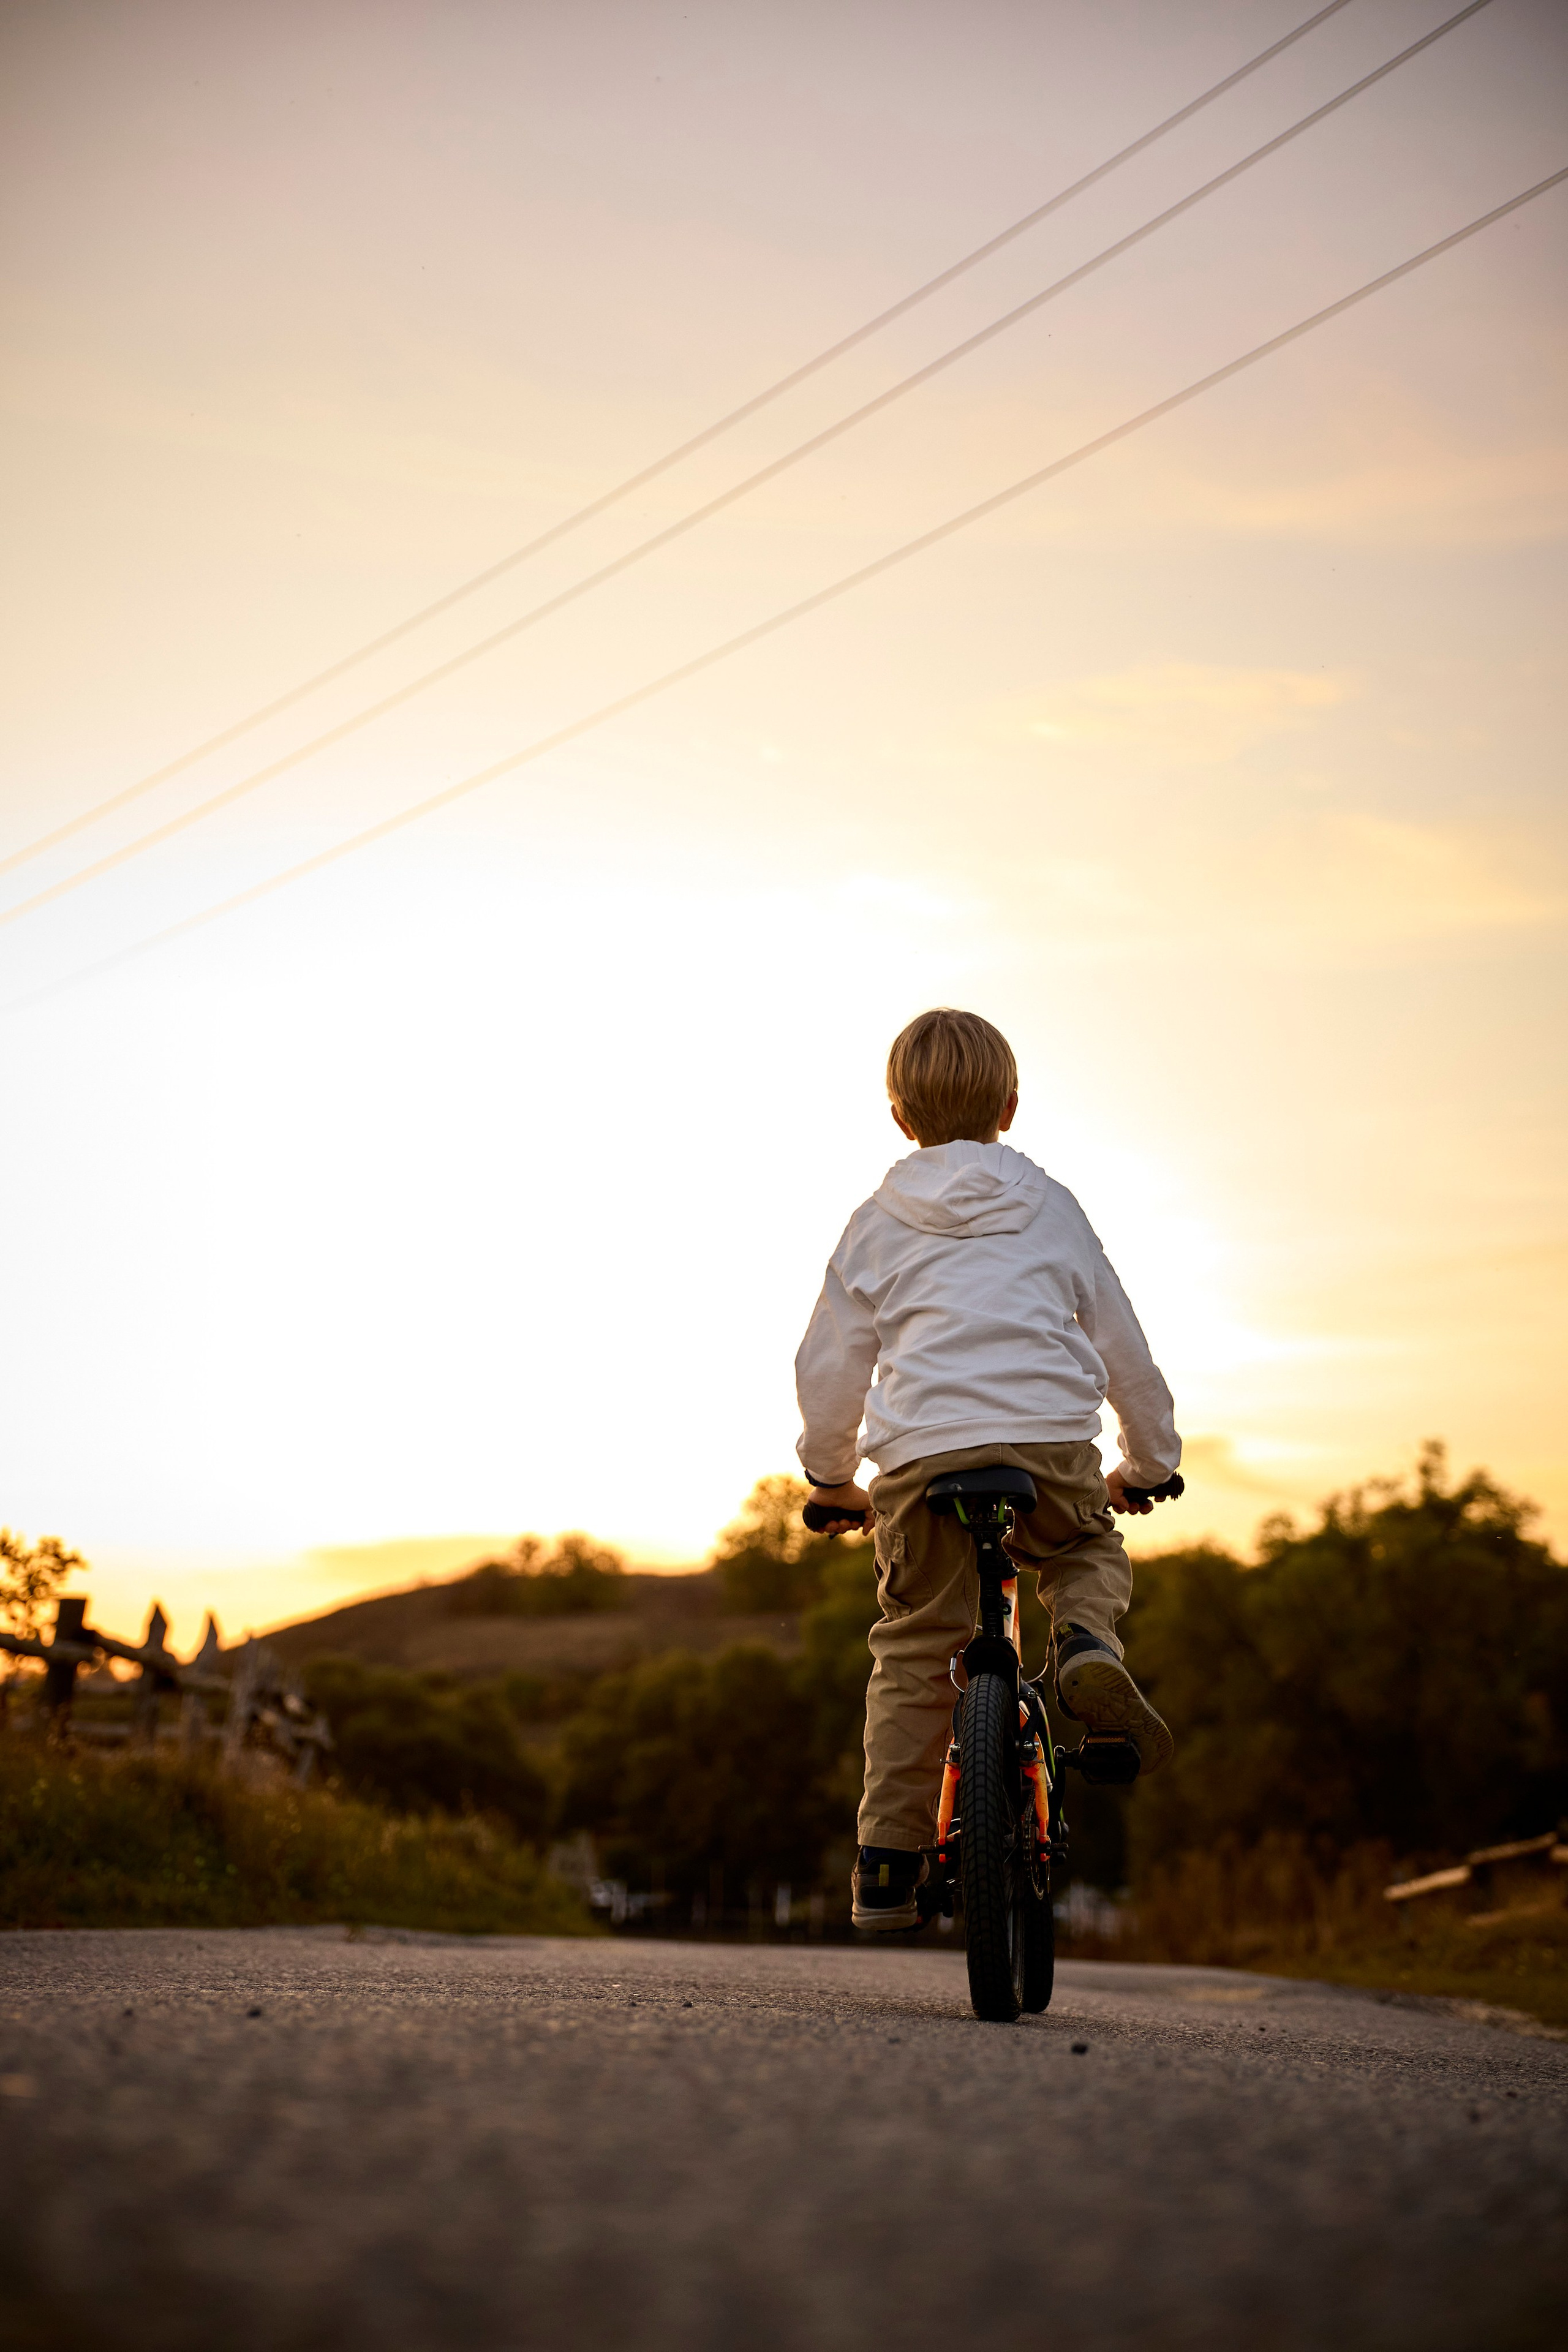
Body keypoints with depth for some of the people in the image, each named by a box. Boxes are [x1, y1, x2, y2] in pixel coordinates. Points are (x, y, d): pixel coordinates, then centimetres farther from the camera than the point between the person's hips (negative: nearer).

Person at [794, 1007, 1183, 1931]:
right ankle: (1089, 1644, -5)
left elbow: (828, 1364, 16)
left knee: (915, 1649, 12)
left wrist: (833, 1478, 29)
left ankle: (889, 1859, 8)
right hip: (1053, 1447, 0)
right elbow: (1122, 1346, 22)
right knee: (1092, 1554, 29)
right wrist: (1147, 1462, 35)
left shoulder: (878, 1224, 16)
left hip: (923, 1456, 0)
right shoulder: (1052, 1208, 18)